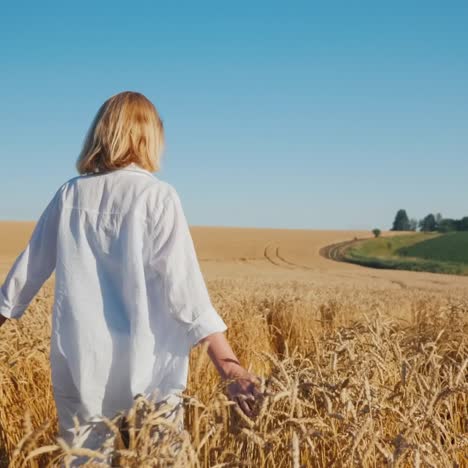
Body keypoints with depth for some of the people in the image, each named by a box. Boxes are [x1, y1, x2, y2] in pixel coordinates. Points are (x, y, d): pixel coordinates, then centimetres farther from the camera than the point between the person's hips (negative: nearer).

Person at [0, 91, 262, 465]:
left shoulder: (70, 195, 5)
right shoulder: (157, 195, -7)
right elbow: (182, 283, -15)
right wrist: (229, 364, -16)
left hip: (79, 364, 4)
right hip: (143, 366, -3)